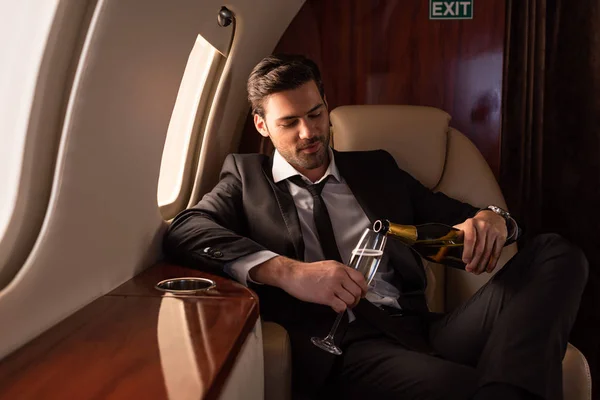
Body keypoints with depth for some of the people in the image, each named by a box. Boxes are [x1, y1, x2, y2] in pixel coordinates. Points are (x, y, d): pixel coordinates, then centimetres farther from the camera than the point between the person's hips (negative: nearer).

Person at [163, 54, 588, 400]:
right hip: (336, 348, -6)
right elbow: (184, 230, -4)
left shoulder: (376, 169, 23)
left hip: (418, 330, 6)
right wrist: (286, 271, -20)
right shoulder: (246, 175, 16)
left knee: (557, 253, -18)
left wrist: (492, 219, 0)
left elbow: (464, 220, 26)